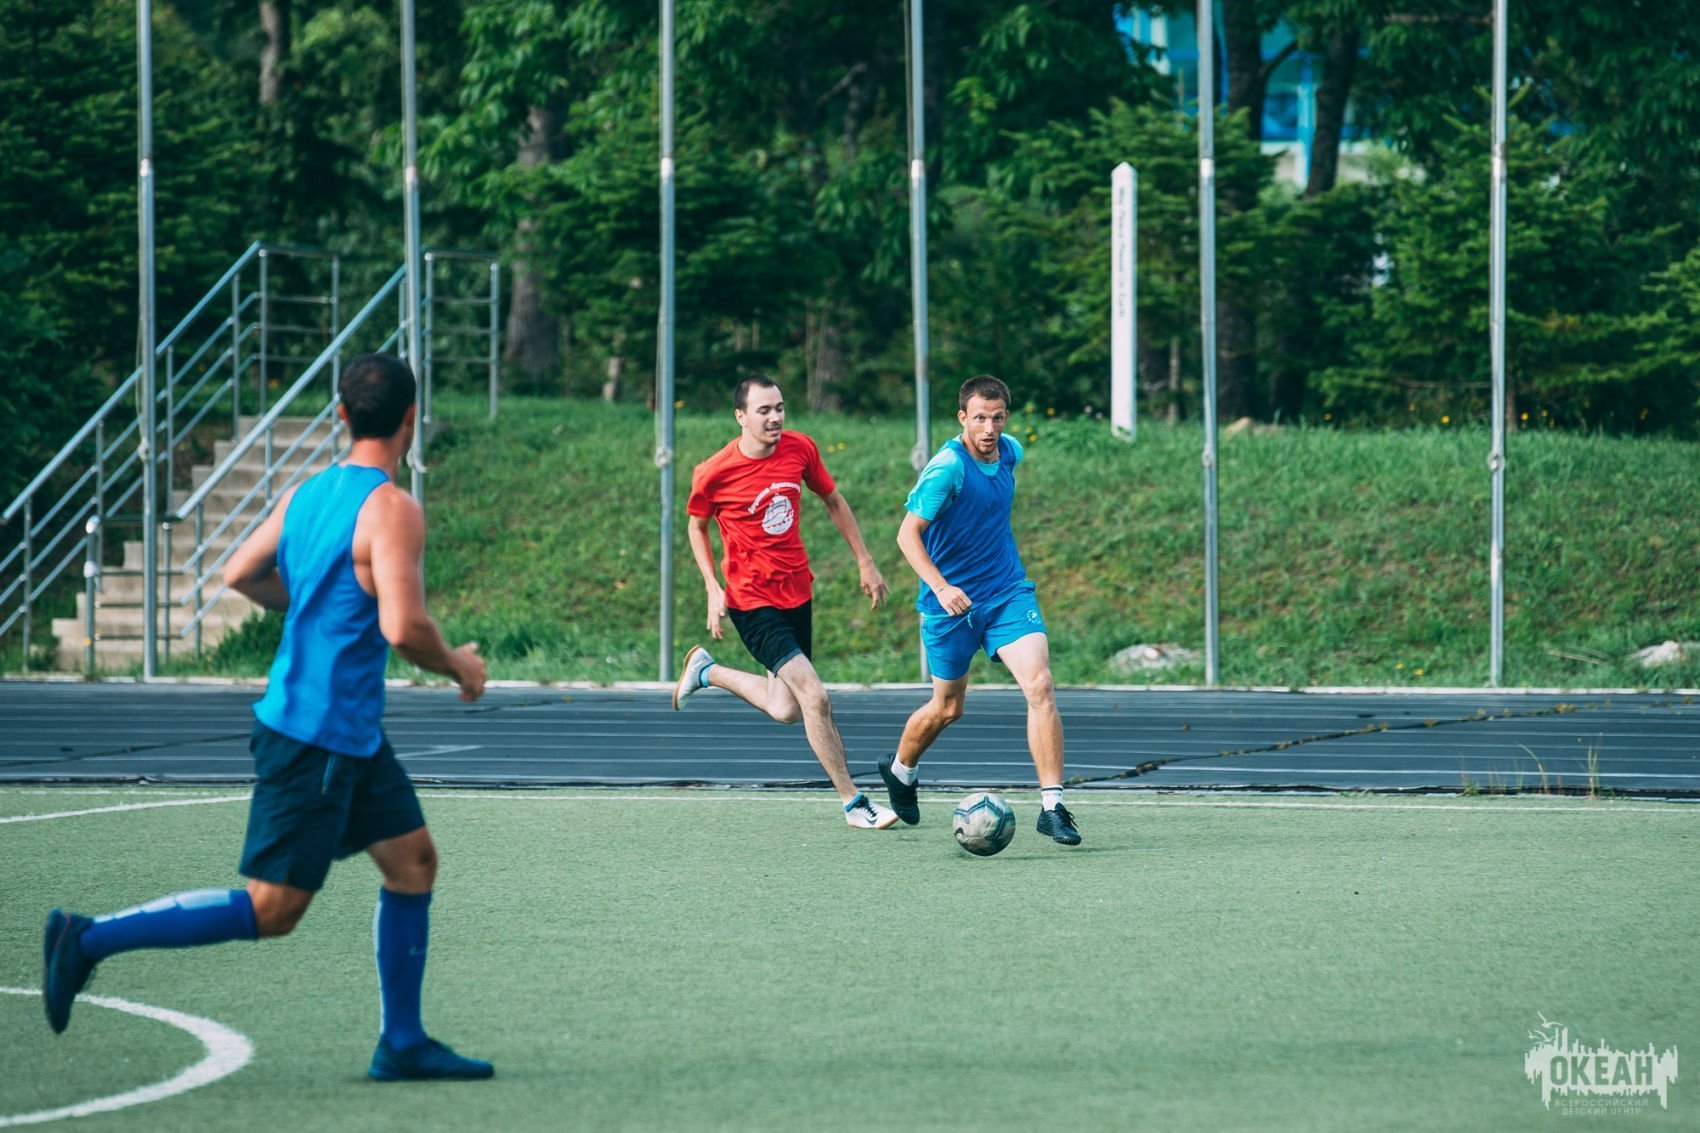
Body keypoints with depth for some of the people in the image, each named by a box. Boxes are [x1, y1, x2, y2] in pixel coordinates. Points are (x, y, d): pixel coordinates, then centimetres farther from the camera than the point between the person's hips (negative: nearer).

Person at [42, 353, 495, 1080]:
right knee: (271, 911, -4)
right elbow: (404, 629, -27)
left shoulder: (306, 493, 6)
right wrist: (457, 666, -8)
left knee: (413, 859, 12)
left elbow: (241, 574, 15)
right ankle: (88, 940, -4)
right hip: (314, 738, -9)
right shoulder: (391, 509, -19)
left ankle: (402, 1044, 16)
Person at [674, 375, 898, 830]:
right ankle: (852, 802, -7)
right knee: (815, 696, -17)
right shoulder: (714, 473, -14)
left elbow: (834, 502, 13)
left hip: (798, 594, 6)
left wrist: (865, 562, 13)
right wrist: (713, 590, -5)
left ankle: (707, 670, 37)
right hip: (753, 601, -6)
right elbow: (697, 526, 4)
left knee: (786, 710, 12)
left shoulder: (800, 448, -3)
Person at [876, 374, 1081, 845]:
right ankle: (899, 770, 44)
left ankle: (1052, 807, -17)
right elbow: (908, 533, -21)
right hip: (952, 603, -4)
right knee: (947, 708, 12)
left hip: (1008, 592, 4)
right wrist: (939, 586, -33)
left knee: (1040, 686, -17)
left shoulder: (1010, 452, 1)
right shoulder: (947, 466, -19)